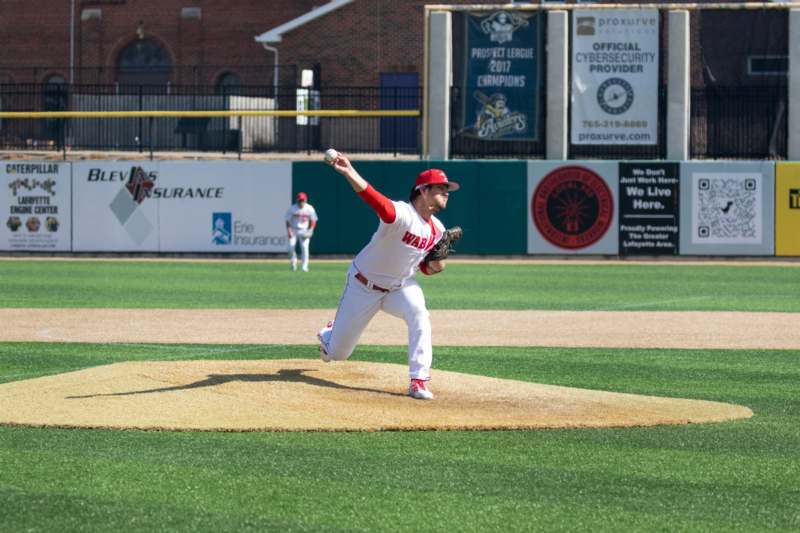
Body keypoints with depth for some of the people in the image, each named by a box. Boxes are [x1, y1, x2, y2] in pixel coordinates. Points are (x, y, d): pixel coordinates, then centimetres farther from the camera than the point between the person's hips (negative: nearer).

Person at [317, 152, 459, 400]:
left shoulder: (438, 230, -5)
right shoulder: (402, 214, -29)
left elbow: (425, 268, 9)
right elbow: (373, 198, -48)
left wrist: (435, 266, -16)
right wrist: (349, 172, -66)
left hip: (401, 286, 5)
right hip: (364, 285, -5)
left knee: (419, 314, -30)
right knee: (338, 352, 8)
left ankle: (418, 381, -23)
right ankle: (329, 334, 48)